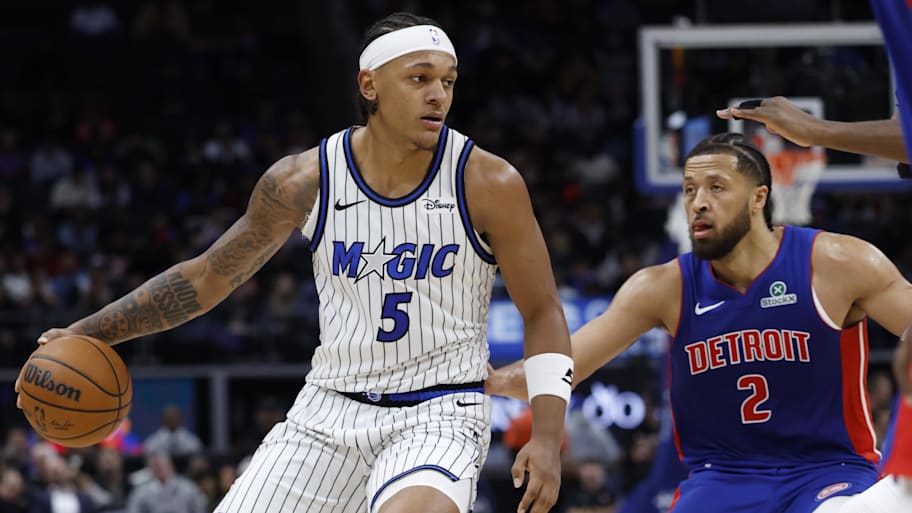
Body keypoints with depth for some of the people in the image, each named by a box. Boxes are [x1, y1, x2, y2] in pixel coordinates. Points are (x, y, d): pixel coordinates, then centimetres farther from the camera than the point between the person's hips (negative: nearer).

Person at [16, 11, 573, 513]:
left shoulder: (487, 183, -11)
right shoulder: (306, 181, -5)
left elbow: (542, 312, -3)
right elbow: (208, 276, 8)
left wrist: (548, 436, -15)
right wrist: (88, 333, 2)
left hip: (439, 411, -3)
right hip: (332, 406, 3)